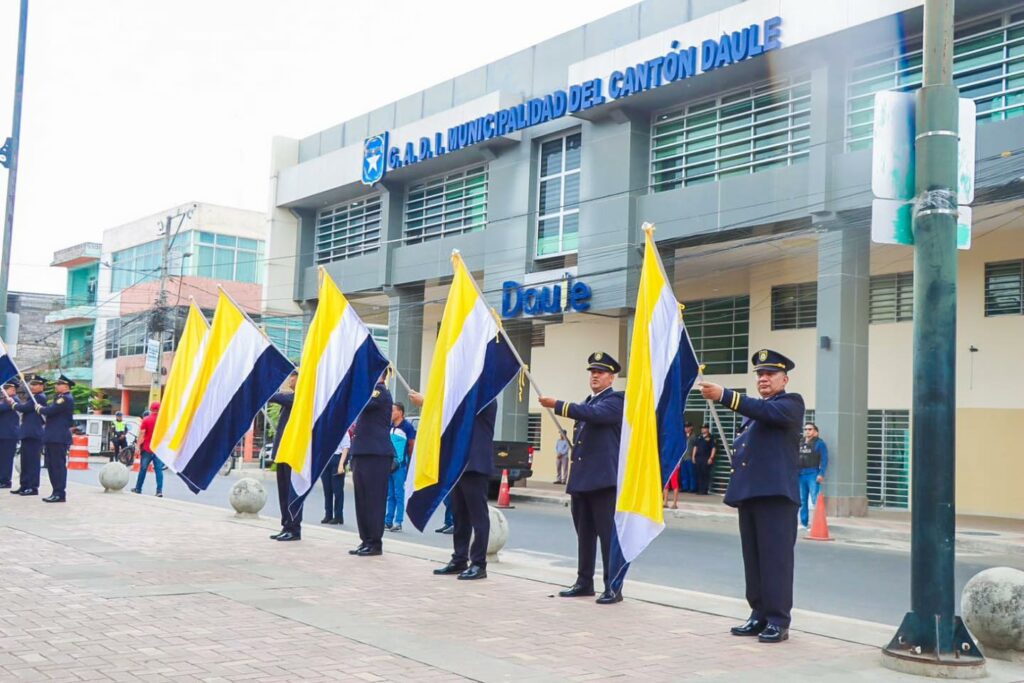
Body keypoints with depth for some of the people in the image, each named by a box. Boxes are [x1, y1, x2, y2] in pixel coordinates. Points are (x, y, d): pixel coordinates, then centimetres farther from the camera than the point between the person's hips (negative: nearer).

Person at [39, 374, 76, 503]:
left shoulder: (66, 398, -12)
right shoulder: (60, 398, 21)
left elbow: (50, 411, -20)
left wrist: (39, 408, -2)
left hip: (59, 438, -10)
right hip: (53, 437, 10)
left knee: (59, 465, -8)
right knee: (52, 466, 11)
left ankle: (60, 494, -7)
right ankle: (57, 492, 16)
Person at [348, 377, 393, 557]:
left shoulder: (380, 391, -9)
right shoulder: (369, 391, 20)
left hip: (376, 454, -10)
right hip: (362, 452, 10)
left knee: (374, 499, -6)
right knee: (362, 500, 9)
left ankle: (375, 543, -2)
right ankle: (365, 540, 14)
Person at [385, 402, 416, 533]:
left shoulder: (407, 426, -5)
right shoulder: (389, 427, 13)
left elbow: (412, 446, -2)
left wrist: (409, 461, -2)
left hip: (400, 465, -6)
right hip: (388, 464, 6)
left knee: (399, 494, -4)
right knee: (390, 495, 11)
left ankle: (398, 523, -1)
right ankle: (388, 521, 16)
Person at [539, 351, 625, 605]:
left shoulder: (615, 400, -5)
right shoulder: (588, 402, 21)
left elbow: (594, 414, -25)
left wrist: (558, 405, -27)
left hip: (603, 479, -8)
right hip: (581, 479, 8)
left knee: (608, 534, -6)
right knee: (584, 533, 12)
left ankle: (613, 586, -3)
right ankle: (584, 582, 19)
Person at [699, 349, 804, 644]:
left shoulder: (791, 403, 0)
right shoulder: (754, 410, 24)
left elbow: (766, 411, -20)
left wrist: (724, 395, -29)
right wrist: (735, 488, 14)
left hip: (775, 493, -8)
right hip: (748, 493, 8)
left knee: (775, 558, -6)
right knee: (753, 560, 8)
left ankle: (778, 621, -2)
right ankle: (759, 616, 15)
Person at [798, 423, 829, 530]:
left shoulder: (819, 443, -1)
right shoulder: (800, 444, 16)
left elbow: (824, 460, -7)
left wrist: (821, 474, -15)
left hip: (813, 475, -6)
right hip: (800, 475, 6)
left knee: (815, 500, -9)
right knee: (801, 500, 10)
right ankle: (804, 523, 18)